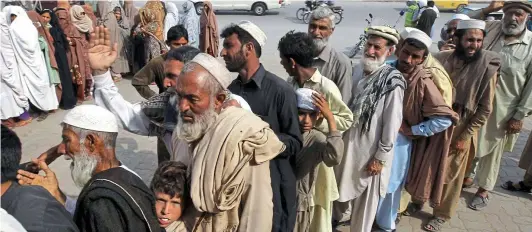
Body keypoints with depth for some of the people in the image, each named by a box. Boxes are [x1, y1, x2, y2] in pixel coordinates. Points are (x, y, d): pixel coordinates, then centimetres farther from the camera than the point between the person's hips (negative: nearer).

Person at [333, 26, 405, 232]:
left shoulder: (392, 82, -19)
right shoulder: (358, 70, -2)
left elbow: (392, 124, -17)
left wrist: (380, 158, -13)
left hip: (371, 149, -6)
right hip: (348, 141, 6)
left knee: (365, 197, 12)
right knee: (341, 185, 25)